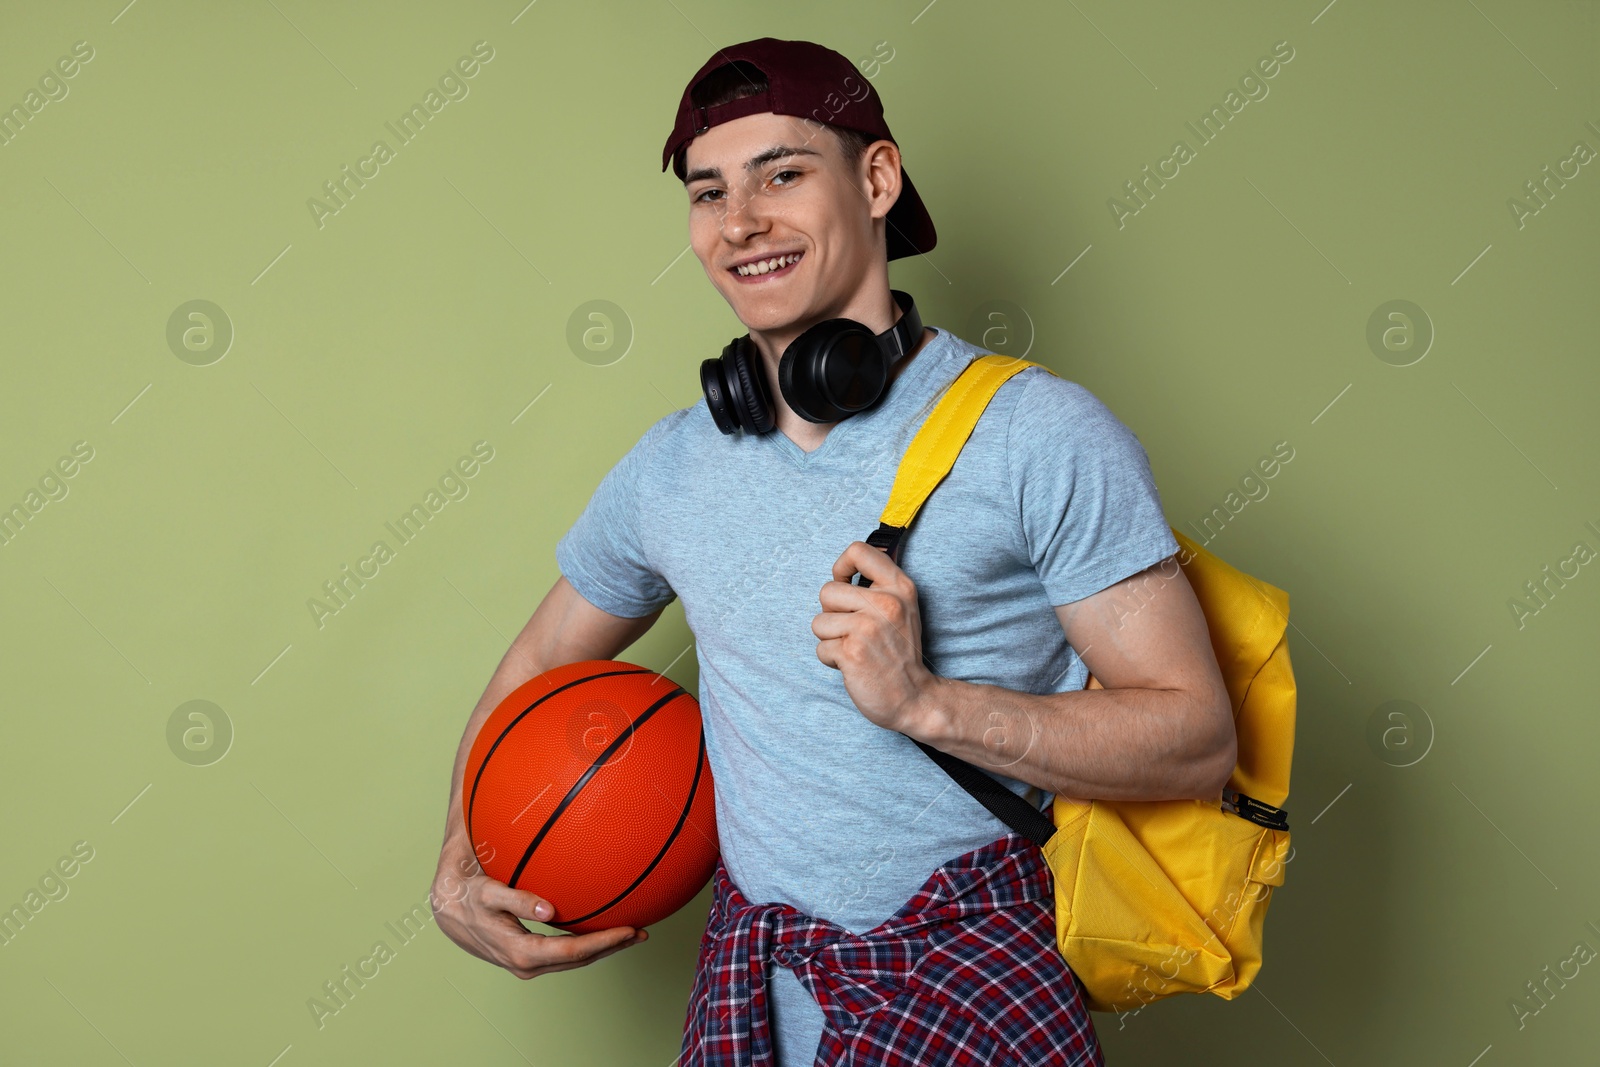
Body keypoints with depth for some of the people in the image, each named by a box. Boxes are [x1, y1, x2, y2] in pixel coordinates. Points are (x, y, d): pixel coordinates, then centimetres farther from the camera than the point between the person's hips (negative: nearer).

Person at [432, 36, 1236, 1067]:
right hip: (751, 983, 4)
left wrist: (924, 700, -24)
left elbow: (1198, 738, -13)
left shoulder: (1046, 435, -11)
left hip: (981, 981, -3)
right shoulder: (670, 468, 3)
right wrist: (459, 876, 5)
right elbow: (537, 667, 18)